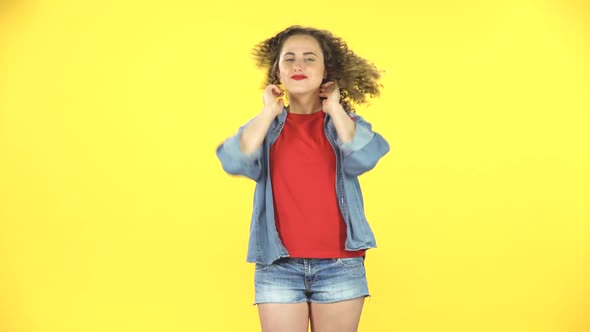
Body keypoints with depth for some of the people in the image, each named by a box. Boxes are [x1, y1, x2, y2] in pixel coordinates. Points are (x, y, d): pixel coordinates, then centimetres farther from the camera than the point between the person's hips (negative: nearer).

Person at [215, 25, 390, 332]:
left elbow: (363, 158, -15)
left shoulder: (346, 122, 7)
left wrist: (335, 108, -6)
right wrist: (270, 112, -6)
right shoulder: (265, 125, 8)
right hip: (278, 266, 0)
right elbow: (235, 162, -12)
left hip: (339, 264, 0)